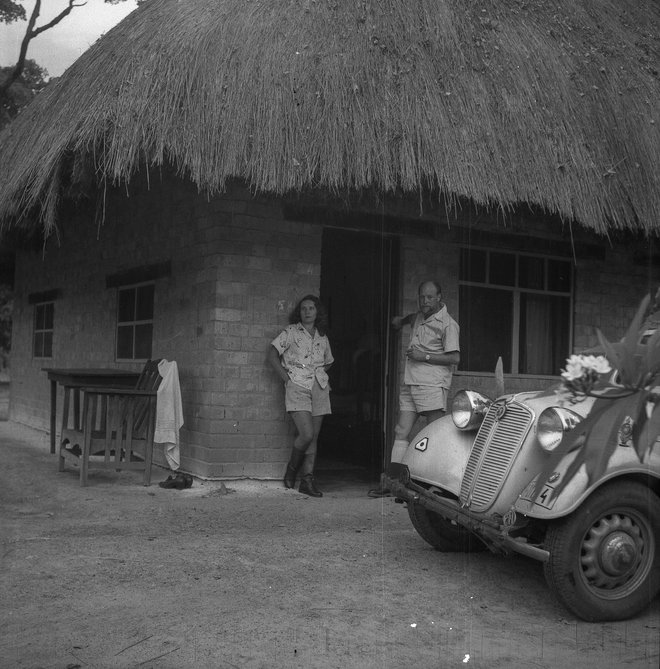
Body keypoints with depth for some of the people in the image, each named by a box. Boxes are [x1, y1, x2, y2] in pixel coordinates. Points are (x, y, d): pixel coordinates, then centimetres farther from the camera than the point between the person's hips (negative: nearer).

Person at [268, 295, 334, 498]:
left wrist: (320, 375, 14)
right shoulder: (291, 332, 2)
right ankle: (291, 470, 9)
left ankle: (307, 480, 8)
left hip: (319, 388, 5)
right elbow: (272, 354, -5)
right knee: (306, 434, -16)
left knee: (314, 437, 2)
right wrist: (286, 377, -8)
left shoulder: (322, 338, 15)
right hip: (297, 388, -5)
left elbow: (328, 362, 31)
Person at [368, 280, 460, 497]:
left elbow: (455, 357, -14)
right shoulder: (419, 318, 17)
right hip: (410, 384, 7)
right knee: (401, 432, 2)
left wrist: (424, 356, -15)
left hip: (432, 386, -7)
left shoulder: (447, 324, -6)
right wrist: (401, 320, 26)